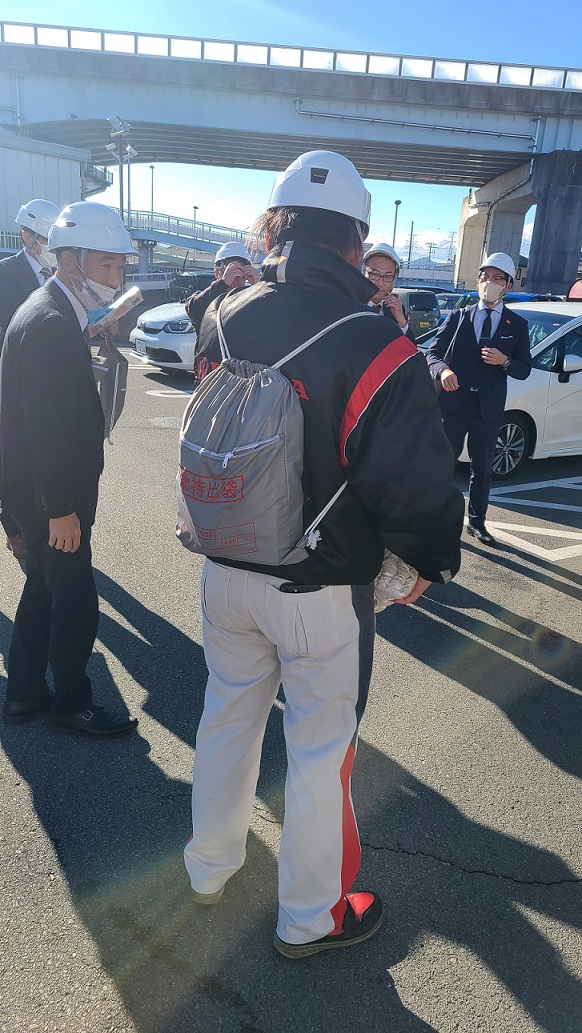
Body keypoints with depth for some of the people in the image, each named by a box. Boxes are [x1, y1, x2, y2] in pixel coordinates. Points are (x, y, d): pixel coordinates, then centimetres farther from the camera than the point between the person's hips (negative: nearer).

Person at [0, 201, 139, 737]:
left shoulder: (53, 312, 10)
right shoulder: (50, 323, -22)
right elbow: (46, 428, -25)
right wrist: (61, 508, -22)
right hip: (45, 493, -10)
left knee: (45, 588, 20)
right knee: (76, 599, 4)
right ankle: (72, 704, 23)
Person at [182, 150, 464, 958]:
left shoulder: (224, 320, -3)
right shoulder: (377, 347, -21)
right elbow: (414, 480, -20)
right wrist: (434, 559, -3)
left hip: (227, 571, 5)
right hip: (321, 591, -5)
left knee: (228, 716, 23)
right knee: (320, 747, 13)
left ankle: (210, 867, 46)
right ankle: (310, 917, 34)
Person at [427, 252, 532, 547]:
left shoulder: (517, 325, 5)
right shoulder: (458, 317, 5)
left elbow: (524, 370, 4)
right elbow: (432, 352, 1)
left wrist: (504, 361, -17)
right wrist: (442, 369, -21)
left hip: (488, 407, 1)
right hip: (453, 401, -1)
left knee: (482, 469, 12)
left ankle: (476, 522, 26)